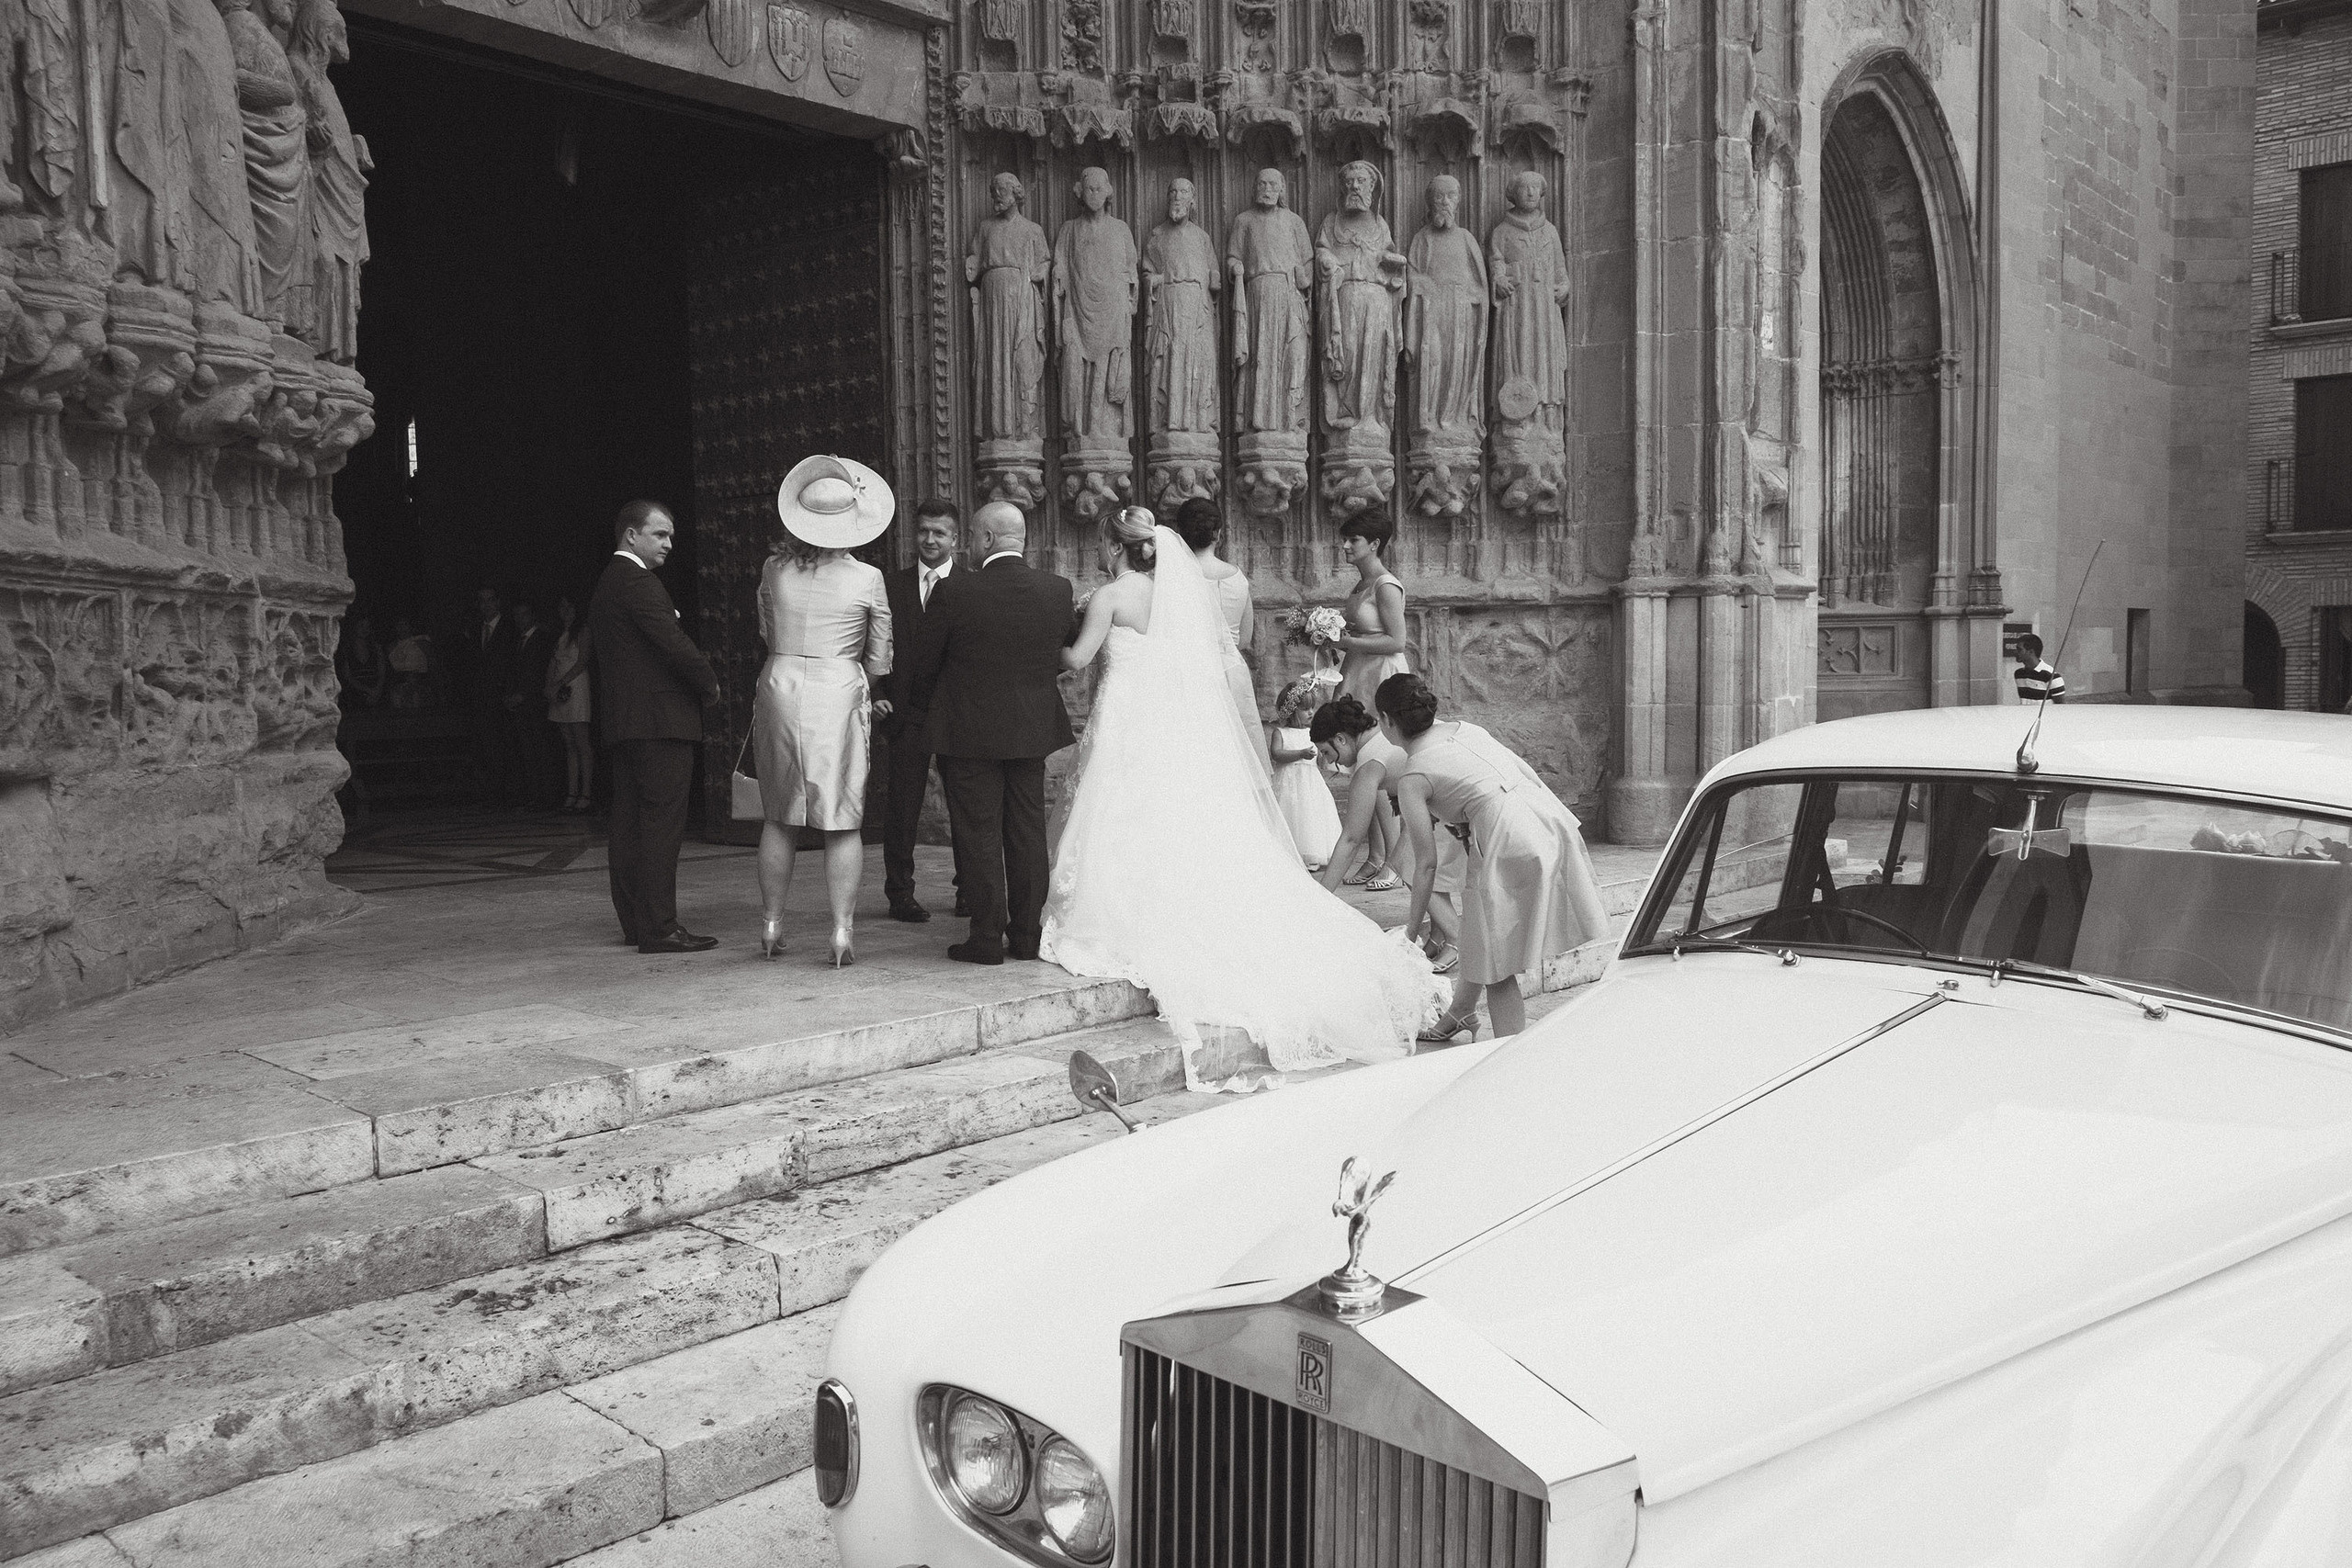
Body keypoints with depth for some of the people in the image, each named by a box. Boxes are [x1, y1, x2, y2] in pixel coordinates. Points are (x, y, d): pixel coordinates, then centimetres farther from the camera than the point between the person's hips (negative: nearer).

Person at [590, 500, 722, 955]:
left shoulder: (605, 584, 20)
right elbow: (673, 643, -20)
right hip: (659, 718, -11)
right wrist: (709, 683, -4)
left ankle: (634, 919, 16)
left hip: (621, 720, 11)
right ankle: (658, 927, -10)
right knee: (661, 820, -10)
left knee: (629, 821, 10)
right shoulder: (638, 582, -13)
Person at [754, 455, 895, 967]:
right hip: (839, 695, -2)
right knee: (842, 821, 2)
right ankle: (841, 933, -1)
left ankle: (771, 926, 19)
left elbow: (768, 633, 15)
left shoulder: (774, 569, 2)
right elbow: (879, 659, 2)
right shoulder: (867, 579, -5)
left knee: (779, 817, 13)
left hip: (779, 689, 3)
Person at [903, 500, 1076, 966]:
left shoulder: (954, 591, -15)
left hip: (969, 731, -4)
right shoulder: (1057, 589, -4)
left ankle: (987, 937, 6)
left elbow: (923, 664, -4)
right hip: (1034, 729, 4)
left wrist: (922, 704, 15)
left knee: (978, 833, 4)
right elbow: (1063, 658, 7)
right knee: (1027, 831, 12)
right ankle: (1027, 933, 17)